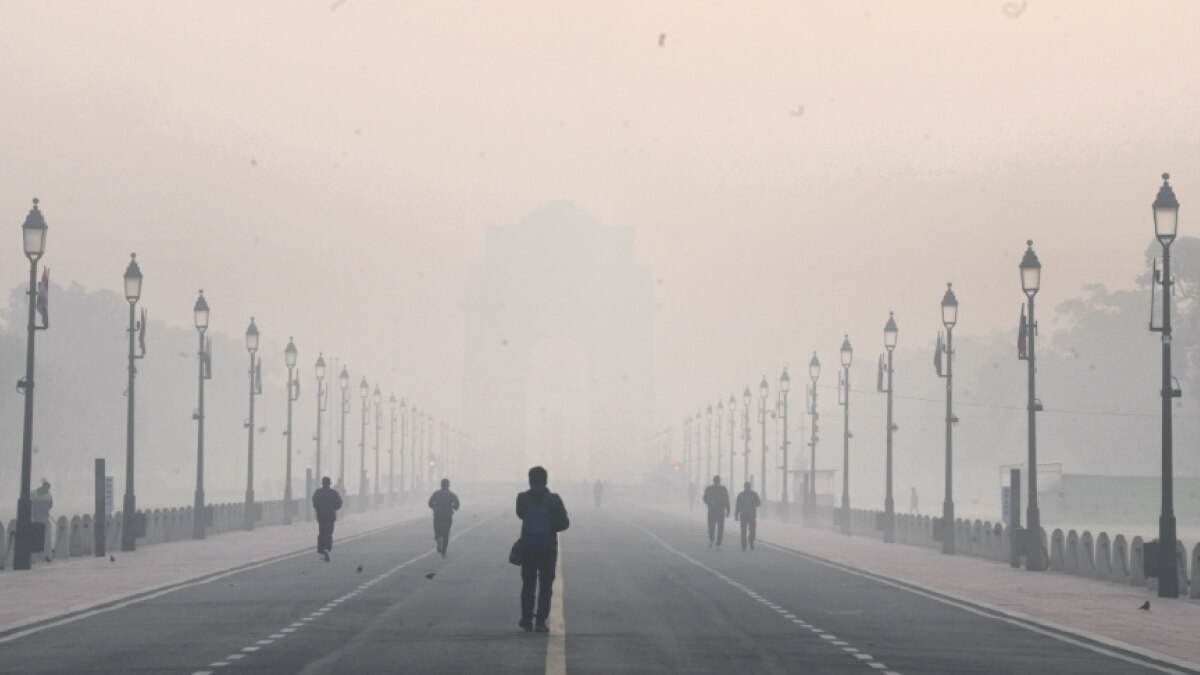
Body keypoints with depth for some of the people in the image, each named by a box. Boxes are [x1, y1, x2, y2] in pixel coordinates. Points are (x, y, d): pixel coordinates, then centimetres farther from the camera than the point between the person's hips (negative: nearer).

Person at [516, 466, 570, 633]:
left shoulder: (522, 498, -4)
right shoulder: (554, 499, -7)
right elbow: (564, 522, -5)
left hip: (528, 548, 1)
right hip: (548, 548, -1)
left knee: (528, 585, 13)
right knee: (545, 586, 4)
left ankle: (527, 620, 14)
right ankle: (541, 621, -2)